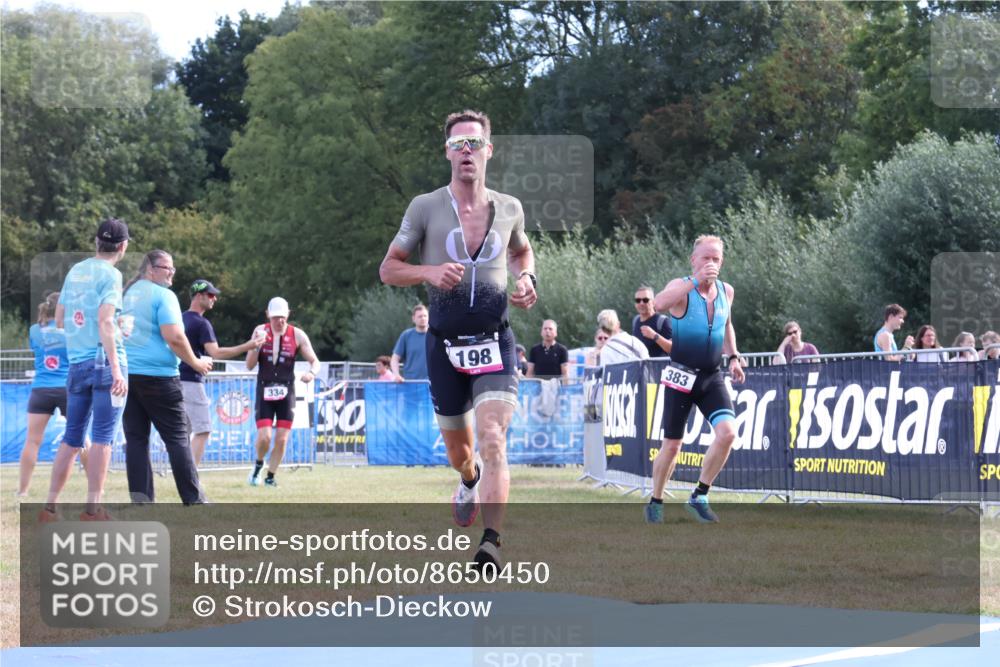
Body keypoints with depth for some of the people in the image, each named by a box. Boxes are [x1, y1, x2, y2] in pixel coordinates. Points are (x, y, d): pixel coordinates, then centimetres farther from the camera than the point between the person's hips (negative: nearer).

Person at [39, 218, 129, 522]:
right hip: (105, 360, -6)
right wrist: (116, 369, -21)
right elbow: (105, 322, -17)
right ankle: (93, 508, -7)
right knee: (103, 437, -4)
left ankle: (50, 507, 9)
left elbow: (59, 320, 19)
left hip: (77, 363, 6)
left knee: (71, 438, 11)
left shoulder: (75, 271, 13)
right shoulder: (110, 274, -7)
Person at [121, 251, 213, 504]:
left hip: (126, 375, 7)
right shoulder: (163, 295, -7)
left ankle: (141, 499, -1)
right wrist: (196, 363, -3)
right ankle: (194, 500, 0)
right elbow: (174, 337, -16)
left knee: (136, 438, 5)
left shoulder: (128, 293, 16)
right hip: (157, 376, -7)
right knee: (177, 438, -1)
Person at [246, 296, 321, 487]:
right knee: (264, 437, -12)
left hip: (286, 392, 1)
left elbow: (315, 361, -1)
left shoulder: (297, 335, -4)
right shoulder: (261, 331, -2)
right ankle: (259, 464, 19)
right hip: (264, 391, -1)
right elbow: (250, 365, -3)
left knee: (282, 439, -1)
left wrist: (312, 373, -24)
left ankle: (270, 476, 17)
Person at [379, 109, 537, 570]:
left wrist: (526, 278, 5)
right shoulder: (426, 208, -2)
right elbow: (388, 269, 2)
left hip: (495, 342, 0)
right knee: (458, 449, 14)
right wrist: (430, 273, -17)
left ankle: (491, 544, -26)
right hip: (445, 345, 0)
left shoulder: (508, 209, 5)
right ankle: (470, 480, 52)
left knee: (492, 439, -20)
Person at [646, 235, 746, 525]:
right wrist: (696, 280, -37)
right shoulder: (681, 286, -11)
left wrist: (733, 356, 16)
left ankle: (699, 497, -3)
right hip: (681, 378, -4)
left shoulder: (726, 291, 6)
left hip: (712, 378, 4)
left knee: (727, 432, -17)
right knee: (672, 445, 2)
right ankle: (655, 502, 23)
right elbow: (660, 304, -36)